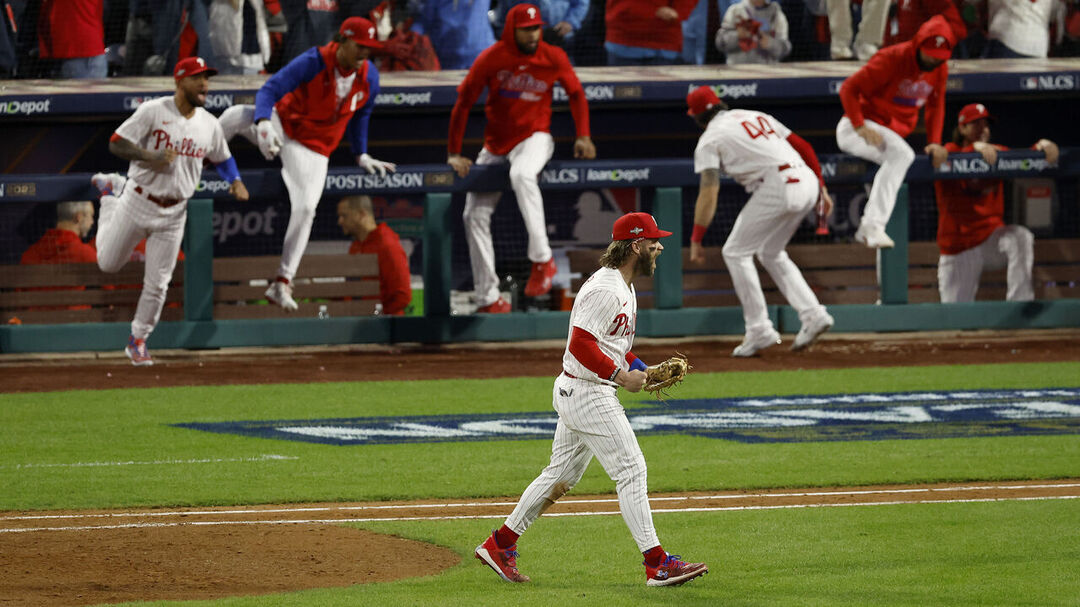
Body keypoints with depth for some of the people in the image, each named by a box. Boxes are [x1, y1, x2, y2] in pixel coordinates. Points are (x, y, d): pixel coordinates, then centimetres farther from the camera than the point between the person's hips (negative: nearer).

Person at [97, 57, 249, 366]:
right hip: (138, 203, -3)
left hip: (173, 214, 3)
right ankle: (108, 204, 42)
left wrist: (236, 181, -4)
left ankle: (138, 340, 19)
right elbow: (116, 143, -17)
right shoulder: (153, 111, -15)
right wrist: (151, 156, -31)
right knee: (108, 263, 14)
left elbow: (222, 158, 16)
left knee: (157, 283, 2)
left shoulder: (210, 125, 0)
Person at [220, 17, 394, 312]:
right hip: (281, 127, -3)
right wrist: (264, 124, -46)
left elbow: (361, 115, 14)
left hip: (314, 148, 3)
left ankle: (282, 284, -10)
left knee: (305, 207, -16)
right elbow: (270, 89, -28)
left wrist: (361, 155, 9)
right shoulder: (314, 63, -20)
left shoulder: (369, 77, -5)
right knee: (236, 115, -33)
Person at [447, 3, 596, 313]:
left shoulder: (554, 58, -8)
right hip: (495, 145, 3)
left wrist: (583, 136, -4)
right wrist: (454, 154, -10)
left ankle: (542, 259, -35)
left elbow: (576, 93, 8)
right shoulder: (491, 59, -10)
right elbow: (463, 102, -6)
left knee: (522, 175, -38)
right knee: (475, 215, -3)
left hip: (534, 138, -3)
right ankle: (488, 299, 6)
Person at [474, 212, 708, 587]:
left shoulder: (624, 287, 15)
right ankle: (657, 565, -10)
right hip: (588, 396, -11)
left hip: (573, 395, 11)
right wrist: (620, 375, -24)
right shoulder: (606, 289, -20)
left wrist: (638, 369, 9)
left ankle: (500, 544, 23)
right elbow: (580, 344, -25)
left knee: (561, 475, 17)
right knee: (631, 471, -10)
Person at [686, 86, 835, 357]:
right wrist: (821, 188, 25)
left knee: (736, 252, 7)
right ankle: (813, 315, 13)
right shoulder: (756, 116, 26)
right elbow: (803, 146, 22)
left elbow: (708, 193, -5)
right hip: (807, 182, 7)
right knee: (771, 253, 25)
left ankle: (759, 330, 2)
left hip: (776, 187, -7)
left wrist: (696, 240, -5)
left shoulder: (710, 139, 5)